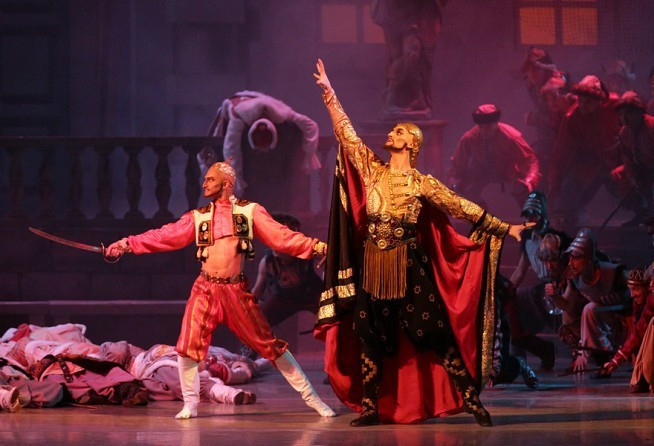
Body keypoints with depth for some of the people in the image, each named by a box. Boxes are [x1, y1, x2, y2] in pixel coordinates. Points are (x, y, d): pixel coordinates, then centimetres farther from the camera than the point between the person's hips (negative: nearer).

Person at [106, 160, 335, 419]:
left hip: (236, 291, -2)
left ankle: (310, 397, 8)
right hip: (205, 290, 2)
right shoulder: (197, 217, 11)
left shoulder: (250, 211, 5)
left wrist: (314, 246, -18)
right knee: (187, 347, -7)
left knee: (269, 345, -1)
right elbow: (165, 236, 7)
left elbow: (280, 236, -4)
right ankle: (190, 404, 11)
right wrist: (128, 244, -2)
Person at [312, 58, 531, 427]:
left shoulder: (423, 184, 0)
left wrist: (503, 228, -4)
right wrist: (329, 93, 5)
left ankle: (470, 398, -3)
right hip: (372, 268, 3)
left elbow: (461, 206, -1)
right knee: (369, 336, 4)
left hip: (409, 266, -3)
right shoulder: (372, 170, 7)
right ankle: (370, 407, 12)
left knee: (433, 333, -5)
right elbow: (346, 133, 7)